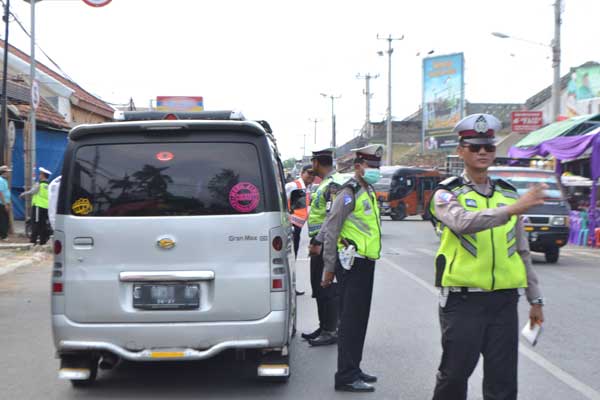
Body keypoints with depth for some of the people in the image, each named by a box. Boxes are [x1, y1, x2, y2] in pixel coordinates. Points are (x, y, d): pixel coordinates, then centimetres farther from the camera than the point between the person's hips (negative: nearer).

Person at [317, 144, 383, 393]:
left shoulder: (368, 193, 17)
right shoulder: (349, 193, -12)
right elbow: (331, 230, -15)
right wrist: (329, 268, -16)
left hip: (365, 264, 9)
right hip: (353, 265, -9)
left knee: (358, 320, 15)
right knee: (351, 321, -7)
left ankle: (353, 370, 24)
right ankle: (346, 377, -3)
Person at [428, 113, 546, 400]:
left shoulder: (508, 193, 11)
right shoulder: (448, 193, -2)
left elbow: (523, 252, 16)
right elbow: (462, 223, -26)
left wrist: (535, 299, 15)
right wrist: (512, 209, -36)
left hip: (504, 300, 4)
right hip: (462, 299, -4)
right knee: (455, 373, 5)